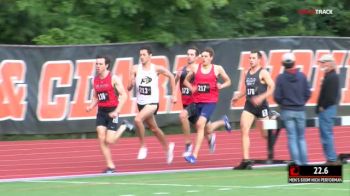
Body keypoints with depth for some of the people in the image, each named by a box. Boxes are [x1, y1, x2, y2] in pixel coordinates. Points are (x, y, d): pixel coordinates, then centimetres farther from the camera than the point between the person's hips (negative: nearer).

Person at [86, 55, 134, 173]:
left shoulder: (114, 79, -9)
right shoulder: (95, 80, 8)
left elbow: (123, 95, -11)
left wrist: (117, 111, -20)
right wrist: (91, 106, -2)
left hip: (112, 111, -5)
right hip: (101, 111, 5)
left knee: (109, 141, -9)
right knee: (101, 139, -6)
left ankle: (124, 127, 19)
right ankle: (110, 166, 2)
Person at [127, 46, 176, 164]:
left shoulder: (156, 69, -8)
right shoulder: (135, 69, -3)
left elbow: (171, 76, 7)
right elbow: (129, 88, -2)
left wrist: (174, 94, 5)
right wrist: (131, 84, -26)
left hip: (152, 102, -5)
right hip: (141, 103, 5)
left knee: (138, 119, -29)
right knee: (153, 128, 19)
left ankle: (143, 146, -13)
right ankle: (167, 147, 42)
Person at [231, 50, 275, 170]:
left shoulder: (263, 73, -6)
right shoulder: (247, 73, 14)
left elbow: (272, 87, -14)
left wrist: (261, 97, -26)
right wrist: (238, 96, 19)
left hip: (261, 106, -5)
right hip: (249, 106, 5)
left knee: (265, 134, 3)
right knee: (244, 131, -10)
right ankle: (246, 160, -13)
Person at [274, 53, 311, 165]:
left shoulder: (281, 78, -8)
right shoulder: (301, 76, -3)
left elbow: (277, 97, -9)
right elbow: (307, 93, -2)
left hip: (287, 111, -2)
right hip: (300, 110, 2)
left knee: (292, 137, 1)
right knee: (301, 137, 11)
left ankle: (296, 162, -6)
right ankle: (304, 162, 6)